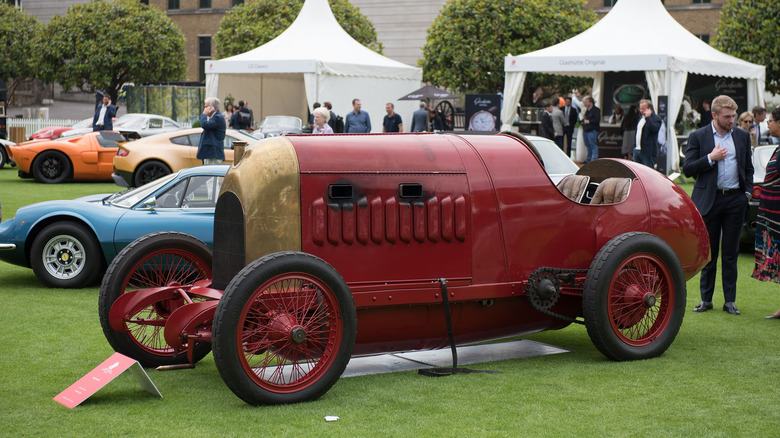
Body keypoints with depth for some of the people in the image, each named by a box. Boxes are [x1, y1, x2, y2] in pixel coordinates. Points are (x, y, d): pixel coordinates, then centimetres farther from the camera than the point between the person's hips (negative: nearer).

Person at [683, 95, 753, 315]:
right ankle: (706, 299, 14)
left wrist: (747, 192, 4)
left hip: (735, 200, 2)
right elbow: (687, 169, -5)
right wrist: (711, 158, -15)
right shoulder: (698, 137, 0)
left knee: (731, 253, 5)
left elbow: (748, 168, 16)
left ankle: (730, 300, 11)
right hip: (709, 201, -2)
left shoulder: (742, 136, 9)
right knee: (708, 253, 6)